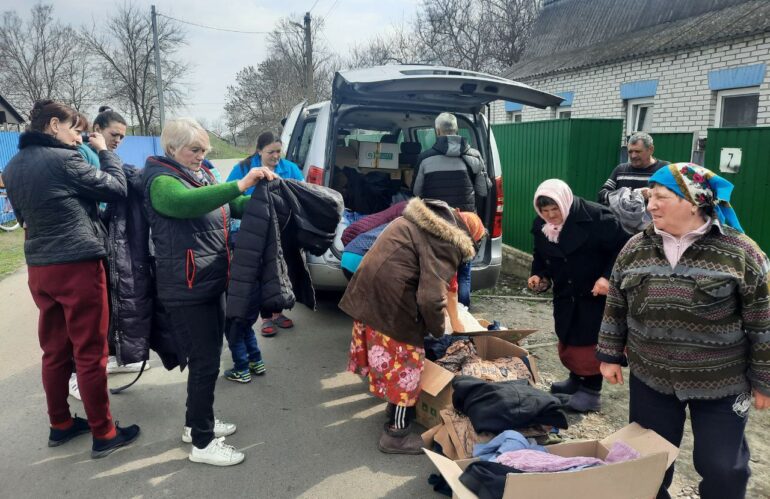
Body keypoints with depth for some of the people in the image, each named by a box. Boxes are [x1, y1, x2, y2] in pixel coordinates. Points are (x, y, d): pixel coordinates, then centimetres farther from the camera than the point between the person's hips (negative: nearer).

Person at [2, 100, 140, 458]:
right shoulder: (64, 160, -13)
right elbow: (117, 189, -6)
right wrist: (104, 151, 6)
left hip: (39, 268, 8)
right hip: (78, 266, -8)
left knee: (54, 350, 16)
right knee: (90, 352, 0)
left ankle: (60, 425, 28)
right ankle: (103, 434, 9)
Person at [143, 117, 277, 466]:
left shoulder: (201, 176, 14)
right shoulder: (161, 181, -13)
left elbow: (235, 207, 19)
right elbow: (187, 202, -36)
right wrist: (239, 184, -40)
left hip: (211, 283, 9)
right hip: (186, 290, -9)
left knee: (209, 358, 18)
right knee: (205, 362, -3)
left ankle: (197, 423, 36)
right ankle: (202, 444, 12)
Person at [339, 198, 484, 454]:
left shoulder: (428, 218, 16)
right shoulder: (447, 243, -13)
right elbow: (432, 297, -22)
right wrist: (438, 331, -2)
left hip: (368, 285, 10)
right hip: (389, 296, -10)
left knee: (385, 352, 23)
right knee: (403, 359, 4)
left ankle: (396, 405, 42)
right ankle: (396, 433, 15)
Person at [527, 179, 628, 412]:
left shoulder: (595, 217, -21)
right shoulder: (541, 225, -1)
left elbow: (622, 247, -17)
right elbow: (541, 256, 14)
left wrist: (607, 277, -24)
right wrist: (538, 275, -4)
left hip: (595, 293, -6)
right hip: (565, 294, 6)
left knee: (589, 340, -2)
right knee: (566, 338, 14)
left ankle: (592, 390, 13)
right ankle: (576, 379, 35)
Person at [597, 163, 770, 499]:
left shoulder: (739, 251, -12)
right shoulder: (636, 248, -2)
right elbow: (616, 309, 6)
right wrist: (610, 356, 6)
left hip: (721, 384, -3)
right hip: (650, 378, 3)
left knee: (722, 467, 11)